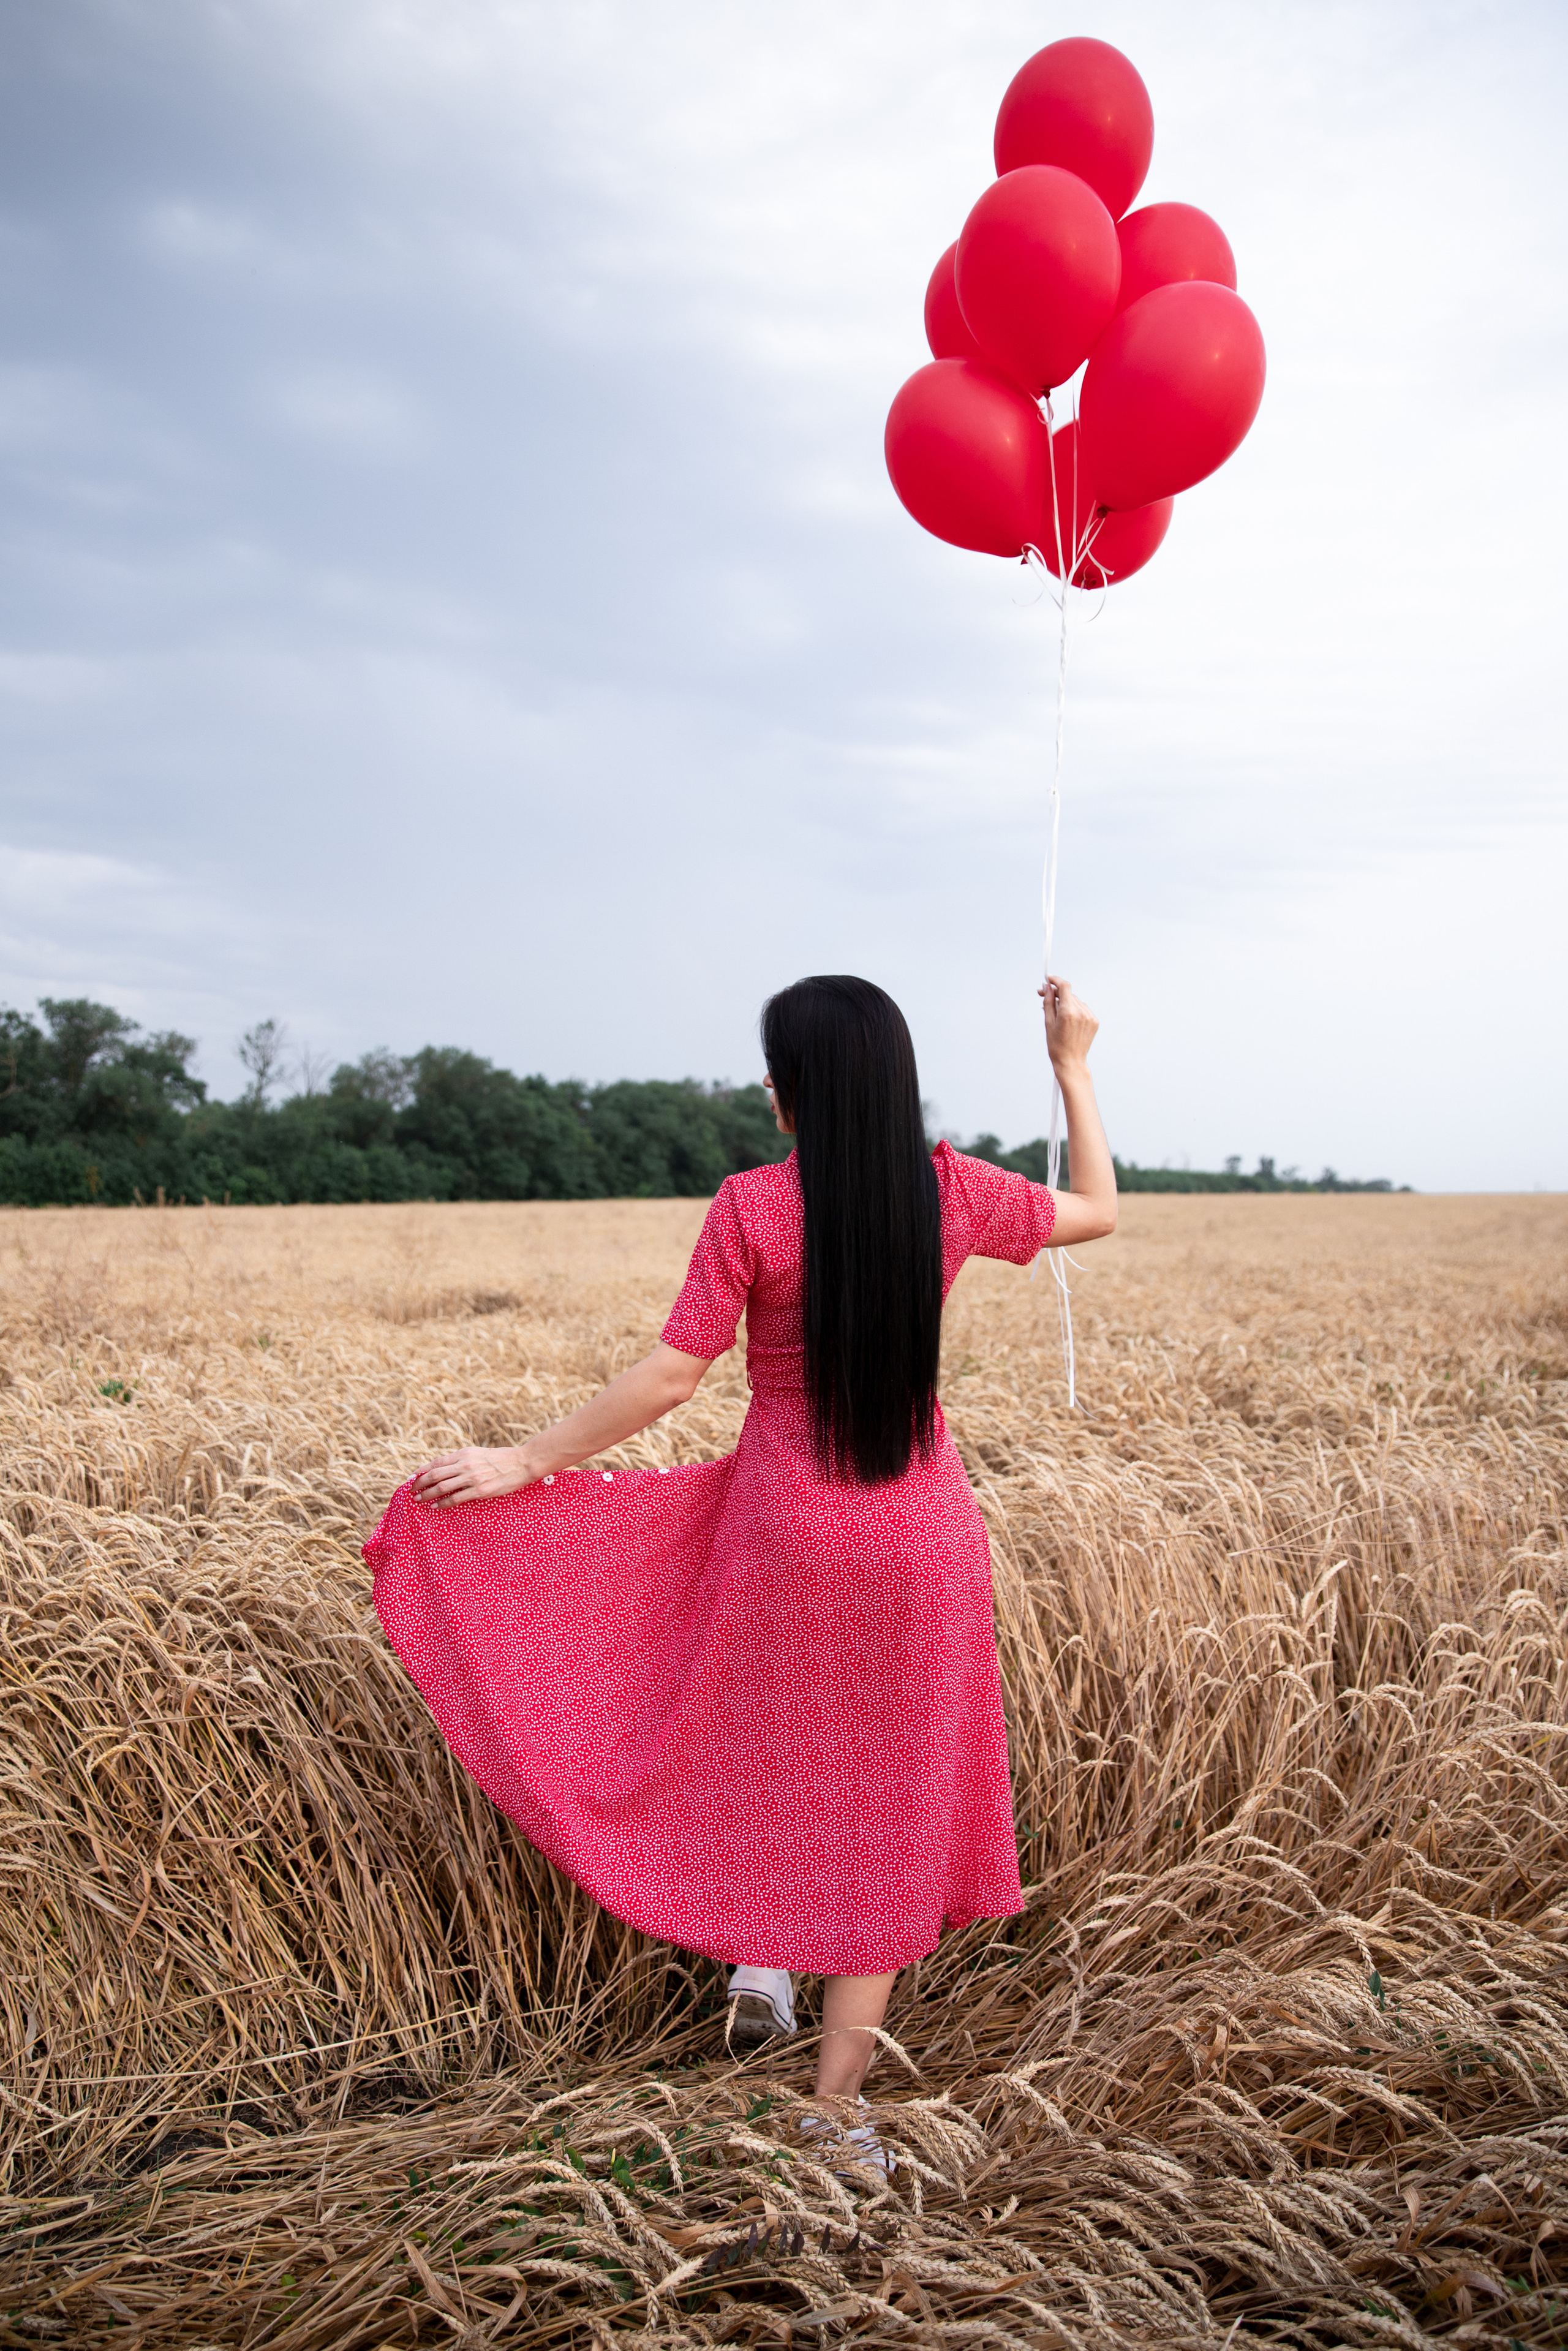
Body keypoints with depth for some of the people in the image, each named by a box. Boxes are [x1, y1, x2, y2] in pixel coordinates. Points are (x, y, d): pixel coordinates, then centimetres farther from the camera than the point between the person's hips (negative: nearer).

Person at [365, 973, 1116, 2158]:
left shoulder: (754, 1206, -15)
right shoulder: (956, 1191, -6)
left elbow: (669, 1377, -14)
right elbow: (1100, 1210, 12)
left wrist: (524, 1461, -5)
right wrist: (1074, 1066, 18)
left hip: (783, 1525, -2)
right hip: (921, 1538, 3)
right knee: (890, 1792, 14)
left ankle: (760, 1953, 23)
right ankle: (836, 2100, 24)